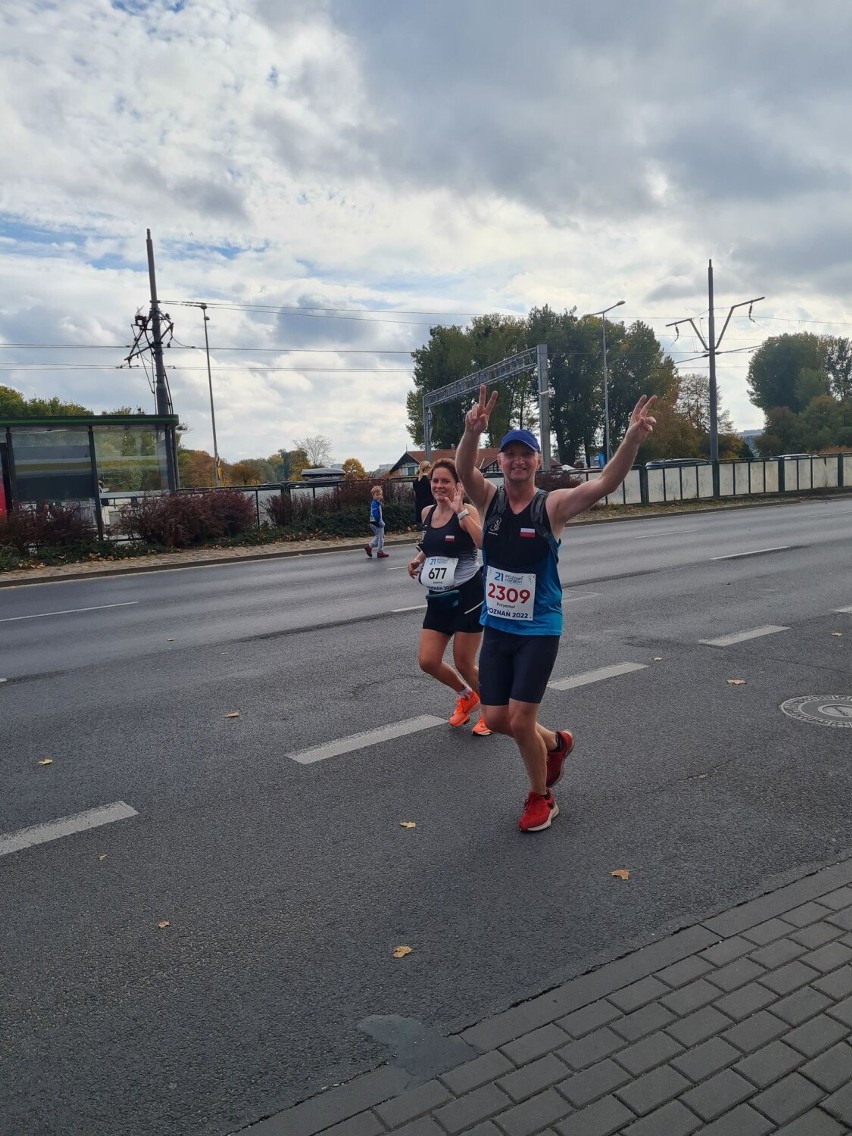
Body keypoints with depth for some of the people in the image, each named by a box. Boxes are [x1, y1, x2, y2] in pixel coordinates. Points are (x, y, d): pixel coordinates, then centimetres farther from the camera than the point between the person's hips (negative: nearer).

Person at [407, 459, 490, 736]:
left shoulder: (467, 512, -13)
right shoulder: (427, 513, 6)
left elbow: (484, 542, -33)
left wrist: (460, 510, -33)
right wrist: (418, 559, 6)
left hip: (468, 594, -6)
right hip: (438, 597, 6)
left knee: (464, 664, 1)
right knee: (427, 661, 3)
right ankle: (465, 695, 32)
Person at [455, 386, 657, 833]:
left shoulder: (553, 505, -10)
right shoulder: (489, 499, -3)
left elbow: (604, 484, -25)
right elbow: (463, 469, -24)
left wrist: (633, 439, -41)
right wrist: (472, 432, -45)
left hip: (539, 630, -4)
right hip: (496, 627, 4)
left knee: (520, 721, -4)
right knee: (496, 719, 9)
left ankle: (540, 799, 24)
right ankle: (555, 742, 40)